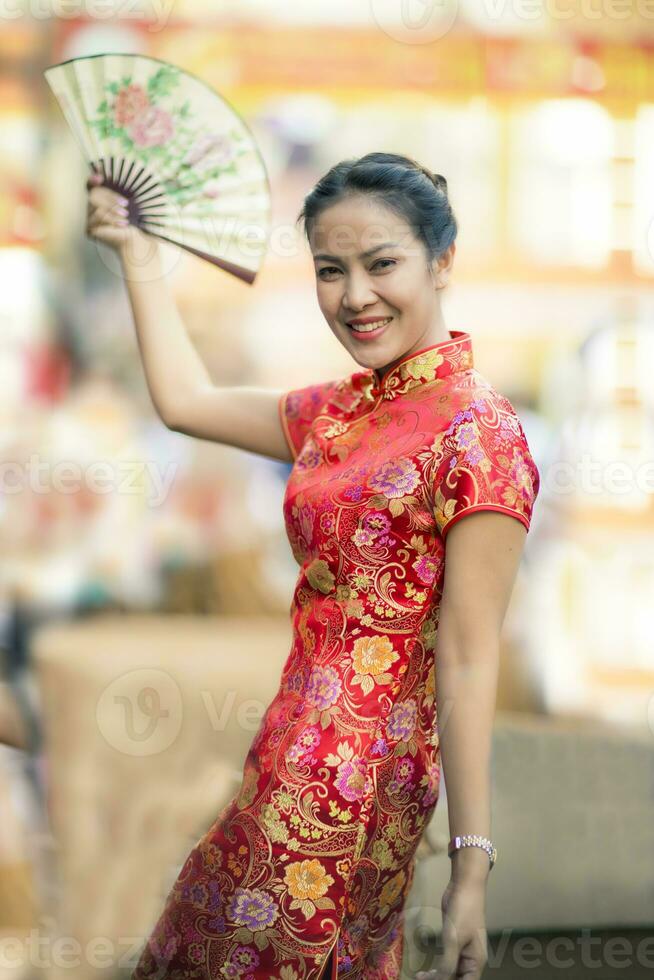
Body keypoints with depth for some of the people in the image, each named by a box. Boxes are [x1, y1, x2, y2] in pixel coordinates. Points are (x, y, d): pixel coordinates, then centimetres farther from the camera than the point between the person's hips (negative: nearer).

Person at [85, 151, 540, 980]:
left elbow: (468, 659, -19)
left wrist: (471, 863, -20)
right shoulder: (340, 411, 9)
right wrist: (136, 252, 27)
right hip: (295, 749, 8)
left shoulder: (475, 429, -15)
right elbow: (185, 400, 24)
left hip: (349, 779, -8)